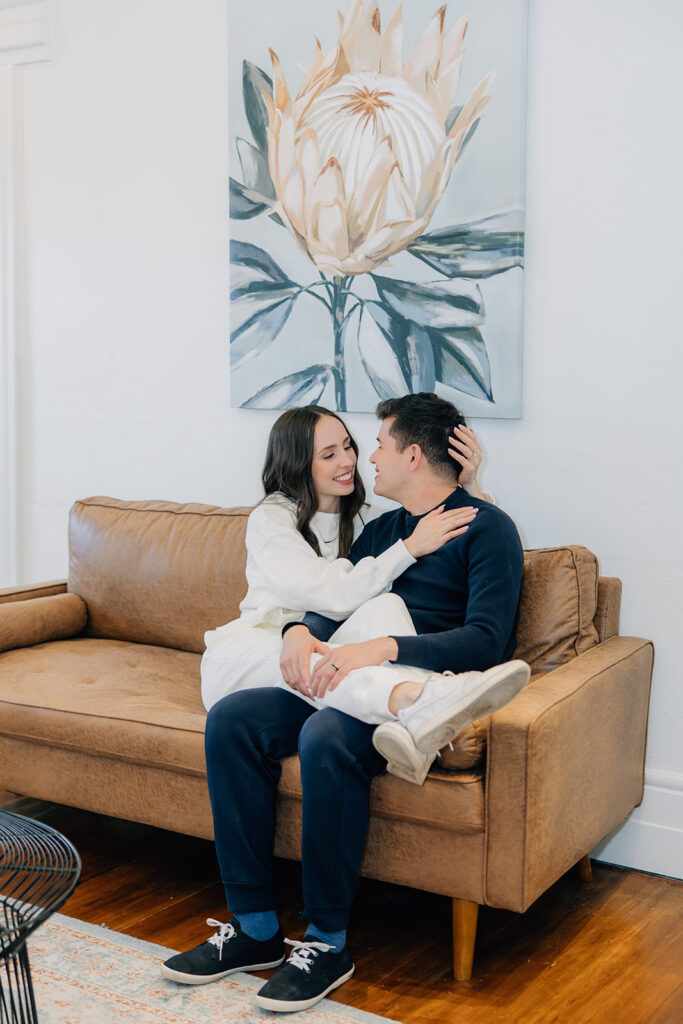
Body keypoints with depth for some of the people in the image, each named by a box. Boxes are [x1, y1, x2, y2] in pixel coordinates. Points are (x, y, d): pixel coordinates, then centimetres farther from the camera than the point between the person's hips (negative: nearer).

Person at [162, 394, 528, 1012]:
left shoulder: (486, 528, -1)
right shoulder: (382, 529, 24)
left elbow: (486, 640, -15)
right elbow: (336, 604, 14)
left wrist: (382, 649, -28)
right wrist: (301, 630, -11)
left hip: (429, 692, -7)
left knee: (327, 737, -36)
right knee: (231, 719, -14)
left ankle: (327, 943, -19)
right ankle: (255, 926, -10)